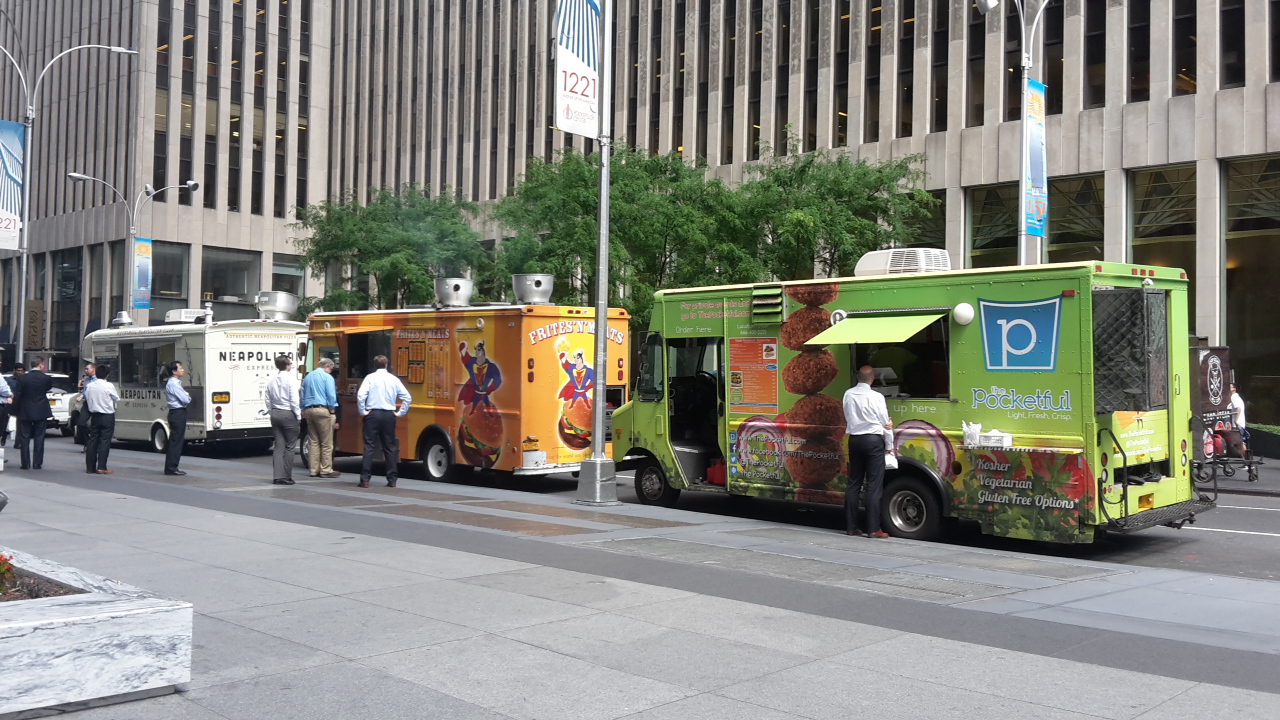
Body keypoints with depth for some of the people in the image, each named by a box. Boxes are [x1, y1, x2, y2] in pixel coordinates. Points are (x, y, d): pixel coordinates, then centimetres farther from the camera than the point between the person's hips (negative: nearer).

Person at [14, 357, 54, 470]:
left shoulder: (22, 378, -5)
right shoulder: (46, 378, -9)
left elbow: (18, 395, -4)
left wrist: (17, 411, 4)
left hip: (25, 412, 1)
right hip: (41, 412, -1)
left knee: (24, 438, 7)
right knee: (39, 438, 4)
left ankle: (26, 464, 5)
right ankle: (37, 464, 3)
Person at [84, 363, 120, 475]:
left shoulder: (89, 386, 1)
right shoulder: (109, 386, -12)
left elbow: (87, 399, 8)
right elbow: (117, 399, -2)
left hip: (94, 415, 5)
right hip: (107, 416, -5)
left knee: (92, 440, 9)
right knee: (105, 441, -4)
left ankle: (90, 467, 11)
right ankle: (101, 467, -9)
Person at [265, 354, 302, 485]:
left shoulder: (271, 381, 10)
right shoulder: (291, 379, -10)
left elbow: (268, 401, 12)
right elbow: (294, 400, -14)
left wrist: (272, 413, 19)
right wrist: (298, 416, -6)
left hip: (275, 414, 6)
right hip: (288, 414, -6)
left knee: (279, 446, 7)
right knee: (290, 447, 0)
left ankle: (278, 476, 4)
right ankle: (286, 477, -2)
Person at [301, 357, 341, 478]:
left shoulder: (307, 377, 16)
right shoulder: (327, 377, -5)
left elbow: (303, 395, 18)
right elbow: (331, 395, -12)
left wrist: (304, 411, 20)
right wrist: (332, 410, -5)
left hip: (308, 410, 7)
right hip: (322, 410, -7)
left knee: (314, 442, 11)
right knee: (326, 443, -2)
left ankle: (314, 470, 11)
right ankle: (326, 470, -1)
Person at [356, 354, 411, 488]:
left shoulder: (370, 378, -2)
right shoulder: (394, 379, 6)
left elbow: (360, 396, -14)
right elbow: (407, 397, 4)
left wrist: (362, 411, -3)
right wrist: (400, 413, 10)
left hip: (373, 414, -2)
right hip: (389, 415, 2)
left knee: (369, 447, -1)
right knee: (390, 447, 9)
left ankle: (365, 479, -5)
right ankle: (392, 480, 9)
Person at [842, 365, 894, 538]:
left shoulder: (848, 394, 2)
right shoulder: (876, 397, -11)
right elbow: (886, 423, -4)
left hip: (854, 440, 5)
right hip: (873, 440, -5)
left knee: (853, 483, 10)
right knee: (874, 485, -4)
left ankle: (851, 526, 12)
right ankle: (873, 529, -6)